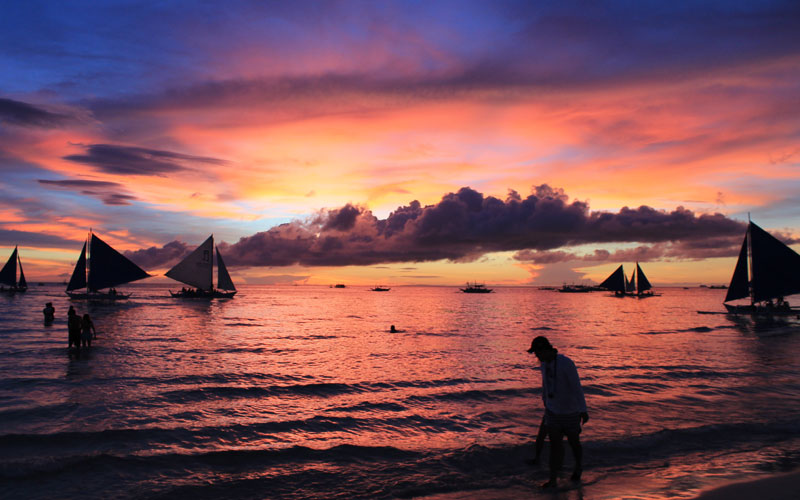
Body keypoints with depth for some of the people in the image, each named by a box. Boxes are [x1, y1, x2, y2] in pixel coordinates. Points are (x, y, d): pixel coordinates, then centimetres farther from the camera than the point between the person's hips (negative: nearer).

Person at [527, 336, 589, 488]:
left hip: (570, 411, -5)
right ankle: (553, 479, 4)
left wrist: (583, 410, -25)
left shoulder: (566, 363, -25)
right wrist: (544, 398, 31)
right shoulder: (544, 363, -2)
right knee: (555, 444, 1)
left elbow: (577, 387, -24)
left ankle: (579, 467, 43)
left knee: (573, 442, 16)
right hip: (553, 411, 5)